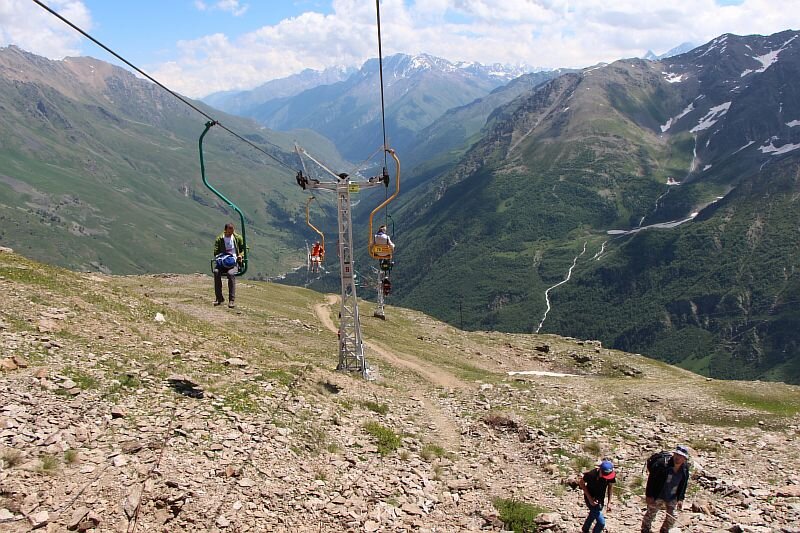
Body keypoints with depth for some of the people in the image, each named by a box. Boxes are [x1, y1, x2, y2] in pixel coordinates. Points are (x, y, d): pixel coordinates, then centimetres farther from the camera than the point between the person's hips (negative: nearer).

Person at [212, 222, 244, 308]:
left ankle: (232, 300, -32)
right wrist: (220, 258, -14)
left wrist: (241, 255, -3)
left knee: (231, 273, -34)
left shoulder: (238, 238, 10)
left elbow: (243, 248, 18)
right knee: (216, 272, -31)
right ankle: (219, 298, -20)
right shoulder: (219, 239, 10)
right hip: (222, 262, 1)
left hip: (234, 262, -1)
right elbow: (216, 252, 7)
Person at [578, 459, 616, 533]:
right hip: (591, 499, -6)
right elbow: (581, 482, -16)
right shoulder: (592, 474, -34)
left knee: (593, 514, 29)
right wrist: (589, 498, -21)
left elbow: (610, 486, -1)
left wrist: (609, 502, -1)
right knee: (601, 522, -11)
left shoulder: (612, 474, -21)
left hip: (600, 499, 6)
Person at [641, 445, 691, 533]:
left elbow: (683, 485, 6)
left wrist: (680, 499, 4)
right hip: (657, 496, -5)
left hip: (672, 498, 5)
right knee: (651, 513, 5)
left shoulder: (685, 470, -8)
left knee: (672, 516, 11)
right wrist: (649, 495, -17)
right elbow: (651, 479, -19)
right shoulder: (662, 465, -26)